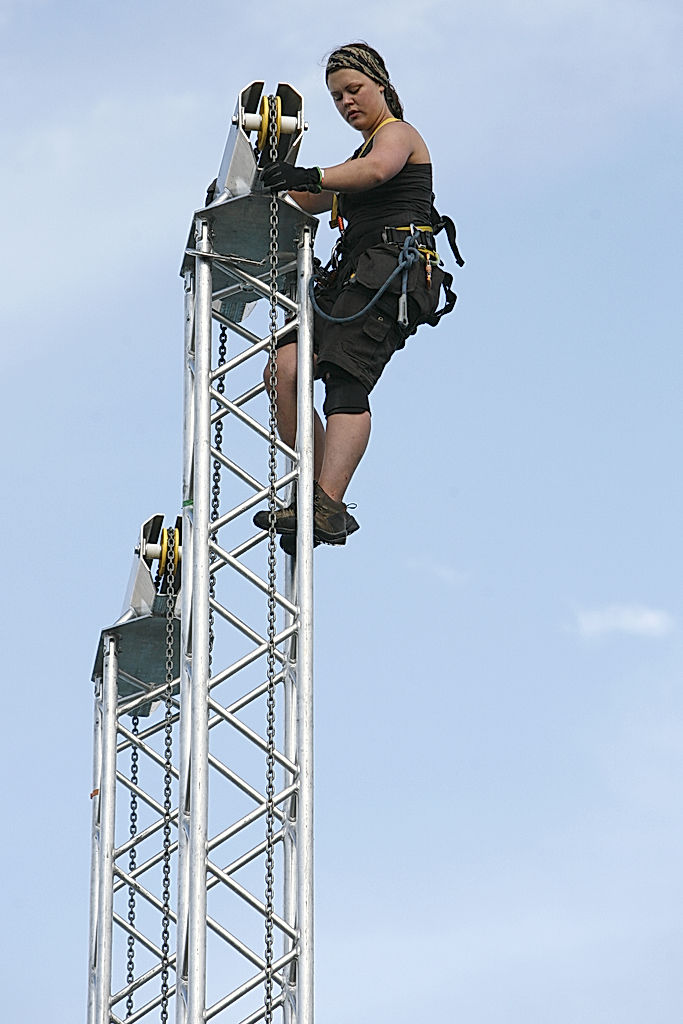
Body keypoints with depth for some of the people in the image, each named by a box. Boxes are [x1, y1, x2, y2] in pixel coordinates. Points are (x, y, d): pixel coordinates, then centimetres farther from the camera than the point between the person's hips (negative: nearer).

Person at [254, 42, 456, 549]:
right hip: (352, 278, 9)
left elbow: (376, 169, -17)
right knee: (285, 370, -12)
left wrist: (315, 177, -33)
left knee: (344, 380, -27)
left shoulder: (398, 133, 7)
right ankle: (323, 503, -19)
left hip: (394, 266, -9)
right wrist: (267, 182, 17)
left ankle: (326, 506, -42)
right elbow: (310, 201, 35)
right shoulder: (364, 153, 36)